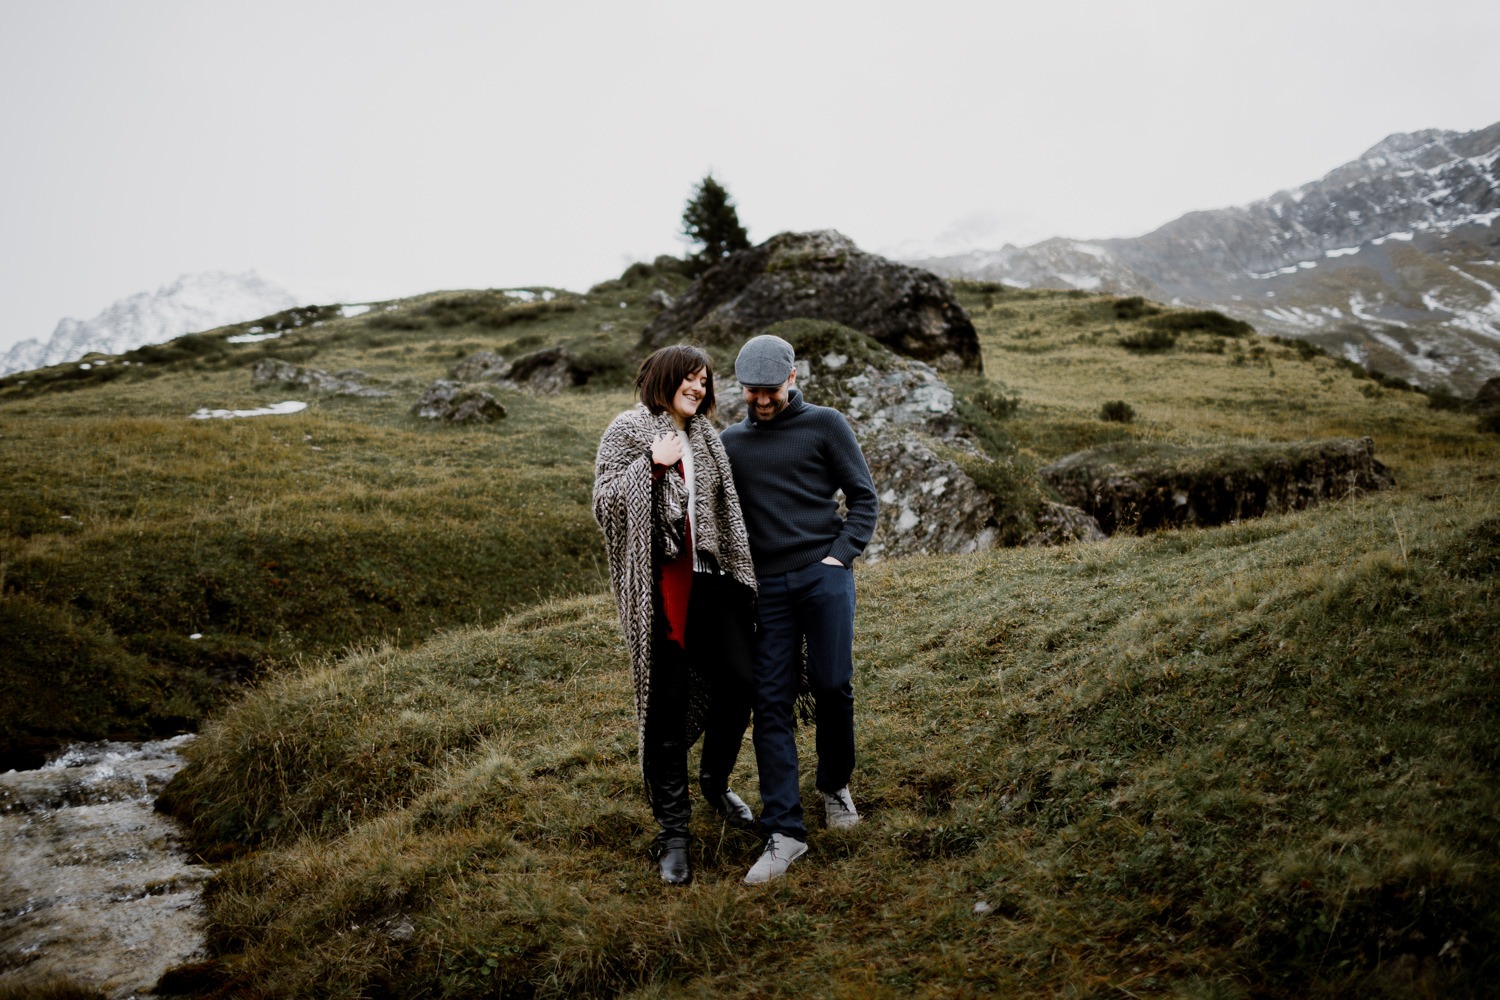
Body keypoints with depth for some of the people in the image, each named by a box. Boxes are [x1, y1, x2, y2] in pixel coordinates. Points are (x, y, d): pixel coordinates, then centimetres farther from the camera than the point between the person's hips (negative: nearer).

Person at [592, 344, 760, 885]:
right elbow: (604, 504, -7)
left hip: (710, 579, 5)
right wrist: (651, 465, -17)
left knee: (739, 682, 0)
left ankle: (715, 780, 30)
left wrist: (739, 575, 14)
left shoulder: (705, 437, 16)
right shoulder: (627, 430, 0)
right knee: (667, 703, 0)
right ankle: (672, 830, 13)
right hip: (658, 587, -5)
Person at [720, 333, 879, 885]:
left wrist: (841, 554, -7)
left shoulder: (825, 425, 5)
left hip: (824, 575, -2)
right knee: (771, 702, -3)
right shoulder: (731, 442, 15)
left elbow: (864, 497, 4)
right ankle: (783, 831, 0)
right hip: (766, 586, 3)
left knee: (832, 685, -5)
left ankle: (835, 784, 25)